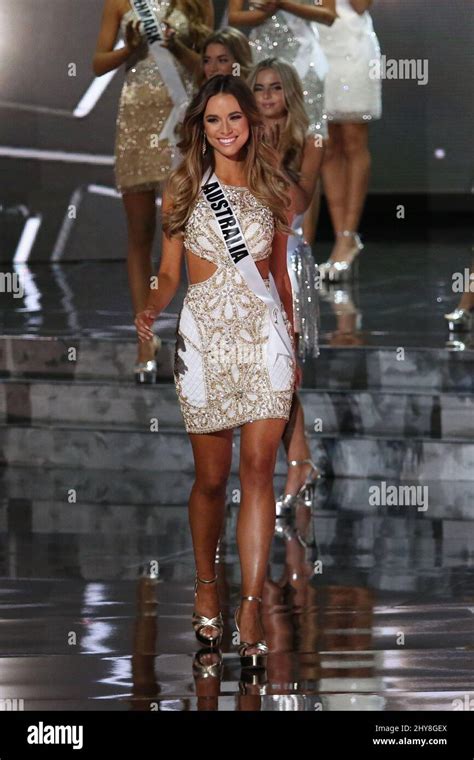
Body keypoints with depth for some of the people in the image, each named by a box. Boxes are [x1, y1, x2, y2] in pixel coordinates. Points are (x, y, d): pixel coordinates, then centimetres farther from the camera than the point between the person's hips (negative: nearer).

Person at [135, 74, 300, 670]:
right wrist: (151, 309, -14)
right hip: (206, 335, -1)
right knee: (212, 477, 4)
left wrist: (292, 345, 17)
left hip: (265, 334, 1)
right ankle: (206, 585, 26)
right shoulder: (182, 190, 5)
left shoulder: (270, 190, 10)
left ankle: (250, 609, -13)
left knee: (258, 469, -10)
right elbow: (169, 274, 6)